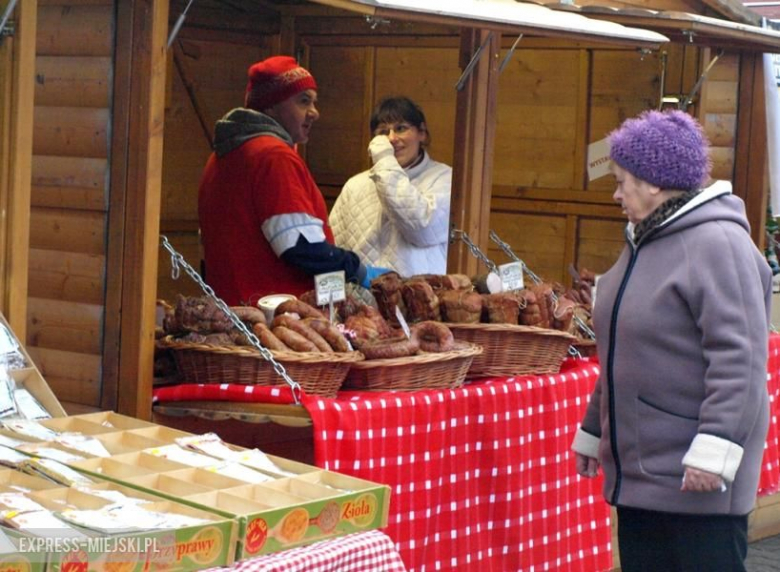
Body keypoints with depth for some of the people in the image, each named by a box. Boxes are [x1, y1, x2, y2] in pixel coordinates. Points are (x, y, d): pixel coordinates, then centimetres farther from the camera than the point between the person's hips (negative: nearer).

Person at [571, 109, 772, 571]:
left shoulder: (716, 244, -14)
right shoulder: (644, 243, 17)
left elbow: (738, 359, -22)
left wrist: (716, 447, -26)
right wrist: (593, 431, 28)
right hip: (638, 472, 9)